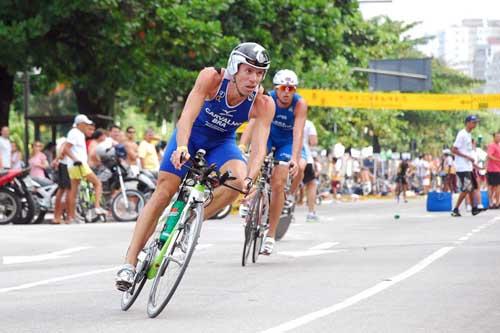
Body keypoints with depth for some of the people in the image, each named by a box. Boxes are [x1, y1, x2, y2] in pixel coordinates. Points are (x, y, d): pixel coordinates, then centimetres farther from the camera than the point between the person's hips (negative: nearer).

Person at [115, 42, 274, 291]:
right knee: (163, 192, -13)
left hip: (221, 143, 1)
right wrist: (181, 147, -56)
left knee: (238, 178, -30)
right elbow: (188, 115, -38)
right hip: (190, 136, -1)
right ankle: (130, 263, -8)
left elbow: (259, 146, -31)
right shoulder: (211, 78, -29)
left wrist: (250, 178, -49)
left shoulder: (263, 104, -25)